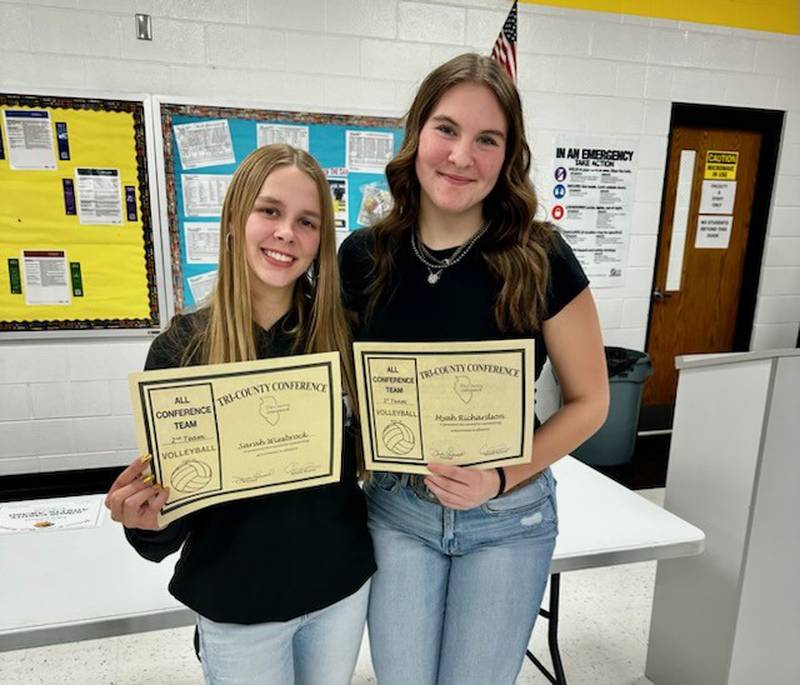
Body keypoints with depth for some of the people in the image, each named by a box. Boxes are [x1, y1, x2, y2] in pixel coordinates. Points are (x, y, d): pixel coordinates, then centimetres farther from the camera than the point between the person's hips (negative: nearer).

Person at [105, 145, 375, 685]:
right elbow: (168, 492, -8)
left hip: (343, 582, 2)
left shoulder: (341, 331, -10)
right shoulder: (182, 346, -15)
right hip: (238, 600, -1)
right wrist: (148, 521, -27)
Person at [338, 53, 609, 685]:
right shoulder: (363, 257, -9)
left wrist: (501, 478, -18)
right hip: (395, 509, 2)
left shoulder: (540, 259, -15)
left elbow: (589, 401, -6)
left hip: (510, 517, -1)